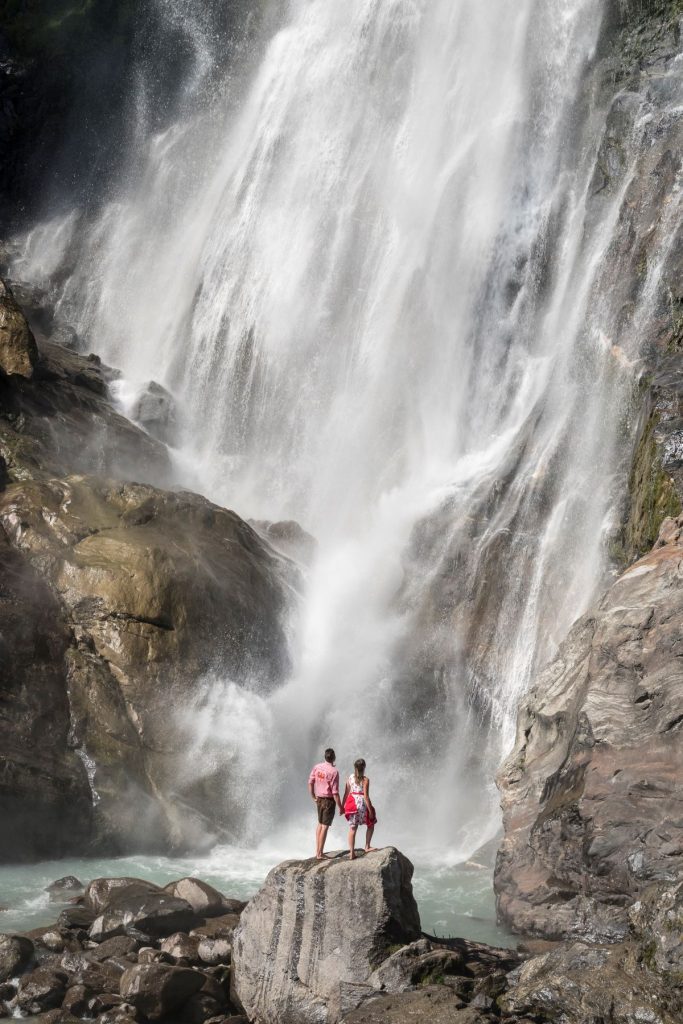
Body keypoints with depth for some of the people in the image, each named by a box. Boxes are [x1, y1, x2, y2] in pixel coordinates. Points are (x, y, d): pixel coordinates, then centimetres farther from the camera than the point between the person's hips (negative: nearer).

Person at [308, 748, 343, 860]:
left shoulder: (316, 767, -1)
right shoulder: (333, 771, -19)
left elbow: (310, 782, 6)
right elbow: (335, 792, -18)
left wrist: (314, 797, 19)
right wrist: (340, 807, -10)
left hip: (319, 799, 6)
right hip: (329, 800, -6)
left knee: (320, 824, 20)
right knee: (325, 826, -1)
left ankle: (317, 851, 25)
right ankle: (319, 854, 2)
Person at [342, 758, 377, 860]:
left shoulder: (350, 778, 2)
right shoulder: (365, 780, -11)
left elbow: (346, 793, 5)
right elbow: (366, 796, -13)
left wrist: (343, 806, 14)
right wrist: (370, 810, -9)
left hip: (352, 803, 4)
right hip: (362, 803, -4)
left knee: (352, 829, 7)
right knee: (371, 824, 20)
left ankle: (352, 852, 4)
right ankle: (367, 847, 21)